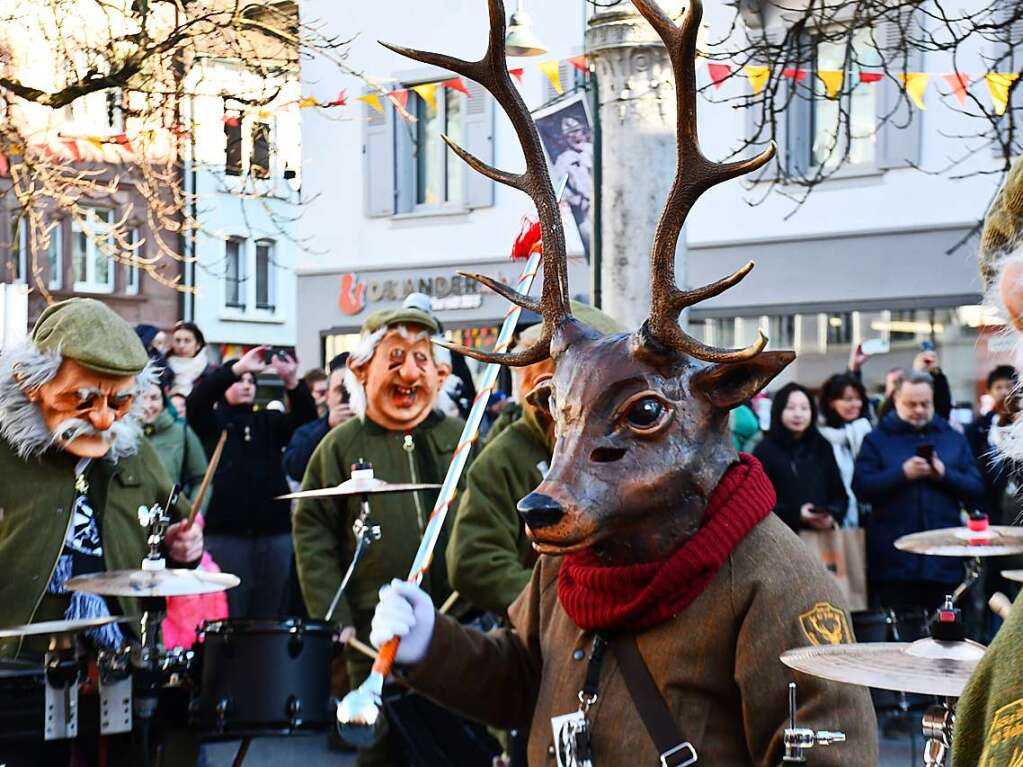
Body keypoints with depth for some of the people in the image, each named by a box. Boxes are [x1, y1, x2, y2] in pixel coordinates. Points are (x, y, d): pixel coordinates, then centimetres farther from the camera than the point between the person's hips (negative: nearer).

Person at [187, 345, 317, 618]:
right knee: (229, 617, -3)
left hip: (274, 532, 3)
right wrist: (237, 367, -19)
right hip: (225, 533, -3)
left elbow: (306, 416, 1)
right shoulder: (211, 421, 9)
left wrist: (292, 381, -17)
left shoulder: (268, 421, 17)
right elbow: (197, 399, -12)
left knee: (268, 615, 5)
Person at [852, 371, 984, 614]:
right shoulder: (876, 440, 7)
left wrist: (944, 475, -10)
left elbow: (976, 490, 7)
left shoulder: (954, 439, 14)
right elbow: (861, 488, -5)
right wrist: (902, 473, -17)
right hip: (895, 561, -2)